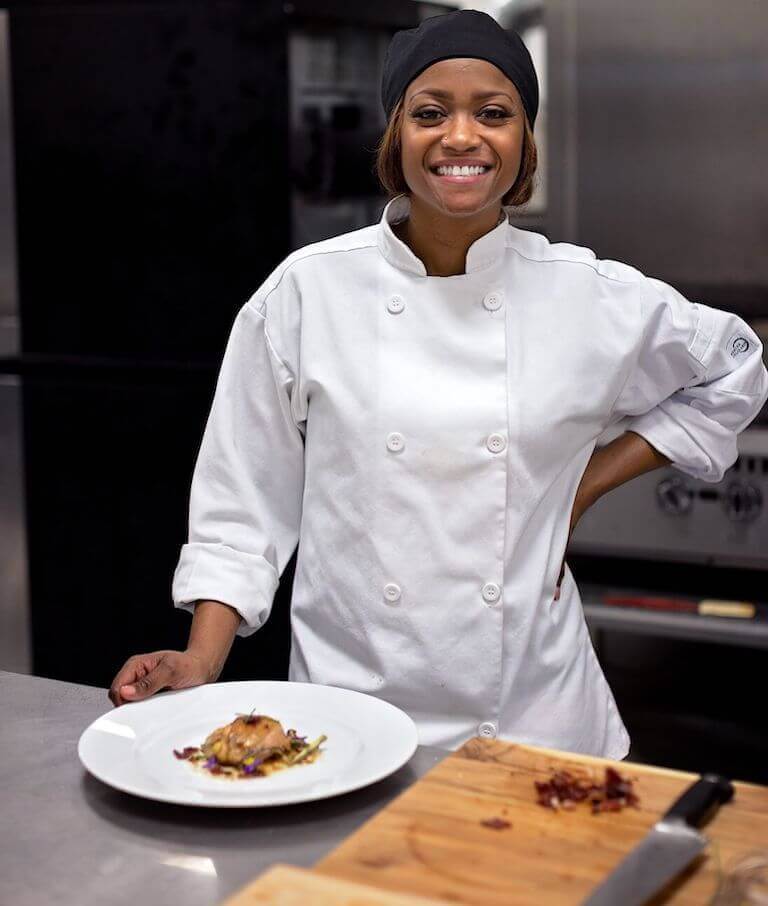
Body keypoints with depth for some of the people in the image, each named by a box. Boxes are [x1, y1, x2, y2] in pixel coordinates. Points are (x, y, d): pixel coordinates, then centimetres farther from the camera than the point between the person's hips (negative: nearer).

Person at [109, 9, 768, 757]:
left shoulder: (585, 296, -4)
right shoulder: (307, 292, -7)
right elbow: (246, 502, -1)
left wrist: (587, 484, 4)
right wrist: (201, 667, -10)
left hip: (533, 709, 1)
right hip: (348, 704, 0)